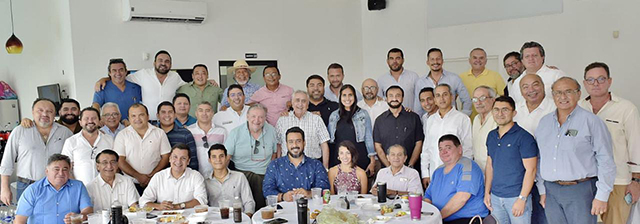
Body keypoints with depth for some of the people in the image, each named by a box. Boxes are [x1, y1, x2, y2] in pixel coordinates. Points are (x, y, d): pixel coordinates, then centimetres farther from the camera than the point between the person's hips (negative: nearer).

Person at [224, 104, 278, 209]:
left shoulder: (271, 131, 8)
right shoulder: (235, 133, 0)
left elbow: (275, 153, 17)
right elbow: (225, 158, 0)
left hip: (264, 176, 2)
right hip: (242, 174, -2)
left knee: (261, 209, -8)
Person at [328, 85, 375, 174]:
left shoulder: (363, 114, 3)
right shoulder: (334, 115, 11)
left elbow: (369, 138, 3)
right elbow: (329, 139, 17)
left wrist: (372, 161, -1)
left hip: (360, 159, -2)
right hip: (338, 159, 2)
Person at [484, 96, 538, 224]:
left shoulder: (524, 137, -10)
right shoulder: (491, 136, 9)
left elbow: (530, 170, -13)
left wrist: (522, 199, -16)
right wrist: (487, 192, 10)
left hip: (516, 197, -5)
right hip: (495, 197, 6)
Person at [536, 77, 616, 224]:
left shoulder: (591, 121, -4)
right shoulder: (544, 122, 11)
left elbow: (606, 161, -7)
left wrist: (602, 196, -10)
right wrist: (542, 190, 12)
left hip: (581, 190, -4)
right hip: (551, 191, 5)